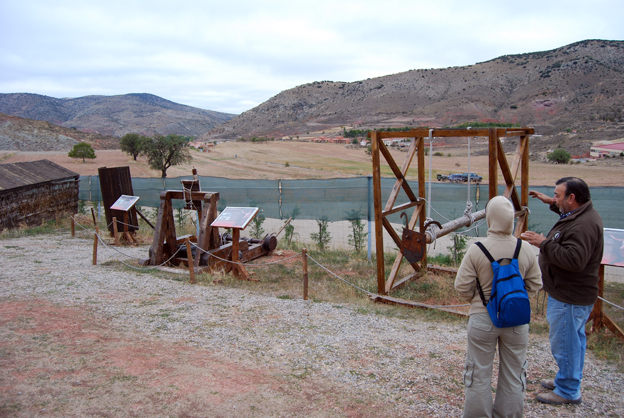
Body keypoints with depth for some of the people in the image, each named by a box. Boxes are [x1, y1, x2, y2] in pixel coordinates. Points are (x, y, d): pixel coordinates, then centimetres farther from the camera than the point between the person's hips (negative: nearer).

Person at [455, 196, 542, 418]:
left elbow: (462, 286, -11)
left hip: (483, 318, -2)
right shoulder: (526, 250, -7)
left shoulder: (476, 250, -16)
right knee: (513, 374, 17)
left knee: (479, 374, 12)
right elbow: (535, 284, 3)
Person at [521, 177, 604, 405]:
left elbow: (574, 260, -36)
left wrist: (544, 243, -30)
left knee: (564, 344, 0)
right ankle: (568, 381, 38)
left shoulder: (584, 225, -27)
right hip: (571, 294, 11)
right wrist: (551, 203, 25)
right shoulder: (580, 215, 7)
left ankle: (568, 391, 14)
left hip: (570, 298, -11)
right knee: (574, 340, 23)